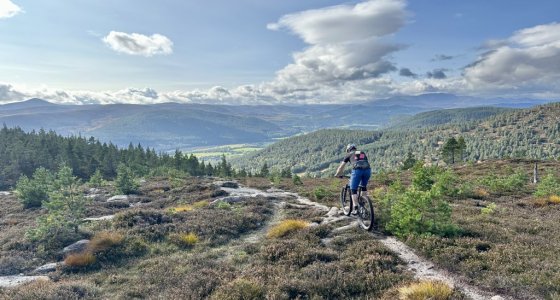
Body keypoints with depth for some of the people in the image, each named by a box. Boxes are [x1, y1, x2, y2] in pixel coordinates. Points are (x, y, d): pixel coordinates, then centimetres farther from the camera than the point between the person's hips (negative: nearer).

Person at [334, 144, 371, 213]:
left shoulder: (349, 155, 23)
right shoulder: (363, 153, 33)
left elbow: (341, 166, 29)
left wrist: (337, 174, 43)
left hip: (357, 170, -4)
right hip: (367, 170, 4)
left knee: (353, 190, 8)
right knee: (364, 187, 28)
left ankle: (355, 209, 0)